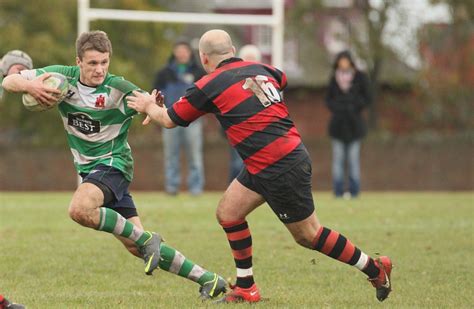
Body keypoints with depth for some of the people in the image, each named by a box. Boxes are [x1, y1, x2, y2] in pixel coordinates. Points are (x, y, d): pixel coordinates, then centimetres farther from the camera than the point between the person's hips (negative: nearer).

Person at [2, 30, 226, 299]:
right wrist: (29, 86, -26)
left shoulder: (119, 89, -17)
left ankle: (146, 239, -19)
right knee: (137, 248, 4)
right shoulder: (62, 77, -4)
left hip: (113, 163, -6)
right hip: (89, 167, 6)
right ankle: (207, 279, 12)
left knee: (80, 209, -36)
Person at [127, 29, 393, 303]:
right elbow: (282, 79, 34)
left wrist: (148, 106, 25)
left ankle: (375, 269, 14)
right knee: (228, 212, 11)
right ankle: (246, 289, 17)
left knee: (308, 234, 3)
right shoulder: (260, 70, 8)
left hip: (282, 169, -9)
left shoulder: (210, 86, -10)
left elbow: (169, 120, 3)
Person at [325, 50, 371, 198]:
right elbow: (328, 99, 15)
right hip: (338, 123, 2)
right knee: (338, 158, 1)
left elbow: (367, 99, 4)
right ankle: (338, 190, 3)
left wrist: (354, 107, -9)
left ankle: (354, 190, 2)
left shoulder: (360, 77, 1)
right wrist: (335, 108, -4)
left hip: (354, 122, -2)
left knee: (353, 158, -1)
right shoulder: (334, 78, 8)